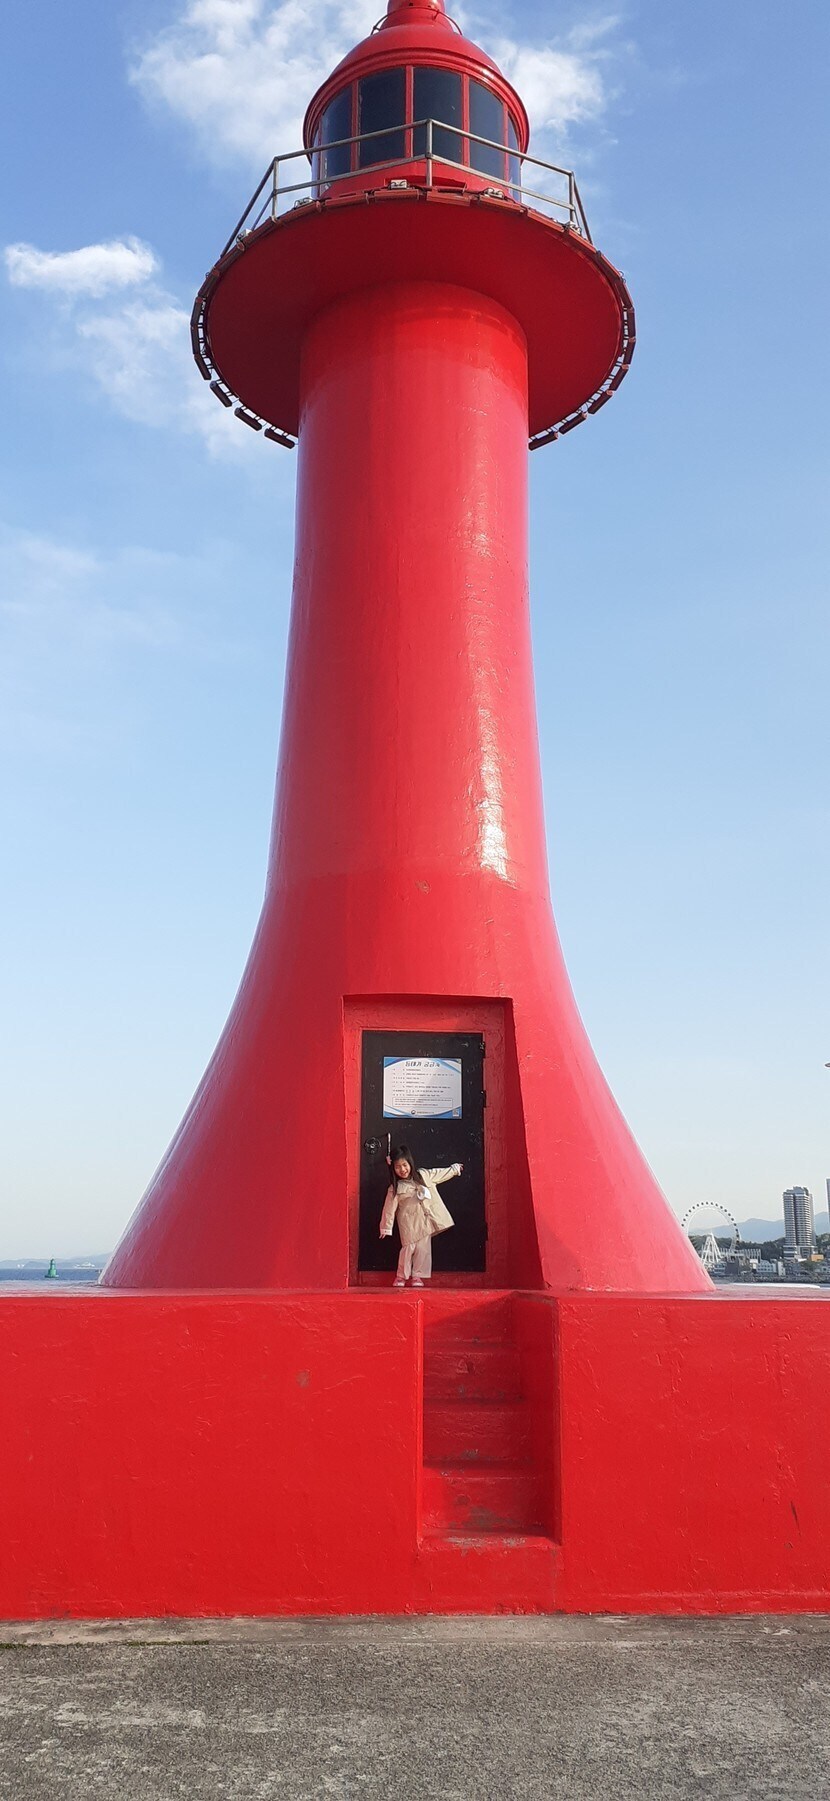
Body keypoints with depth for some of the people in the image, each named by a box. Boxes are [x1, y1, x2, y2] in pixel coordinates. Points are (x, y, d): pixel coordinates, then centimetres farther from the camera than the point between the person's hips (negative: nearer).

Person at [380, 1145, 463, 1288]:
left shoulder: (423, 1175, 1)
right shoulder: (395, 1189, -7)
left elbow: (442, 1174, 15)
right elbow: (390, 1208, -3)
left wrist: (455, 1169, 24)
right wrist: (386, 1228, -2)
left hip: (425, 1221, 3)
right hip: (408, 1223, -3)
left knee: (423, 1248, 3)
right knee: (408, 1248, -4)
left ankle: (417, 1276, 14)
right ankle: (401, 1276, 11)